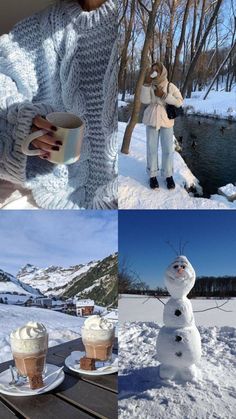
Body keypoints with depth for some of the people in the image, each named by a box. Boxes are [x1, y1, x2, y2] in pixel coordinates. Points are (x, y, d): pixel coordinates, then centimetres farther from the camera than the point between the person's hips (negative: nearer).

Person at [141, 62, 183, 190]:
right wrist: (147, 82, -18)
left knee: (168, 149, 1)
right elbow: (144, 100, -11)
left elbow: (179, 102, -9)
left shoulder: (171, 86, -2)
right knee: (152, 149, 3)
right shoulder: (149, 86, 2)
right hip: (152, 121, 1)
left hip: (166, 121, -1)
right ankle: (152, 175, 14)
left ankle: (168, 175, 14)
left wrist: (164, 95, -16)